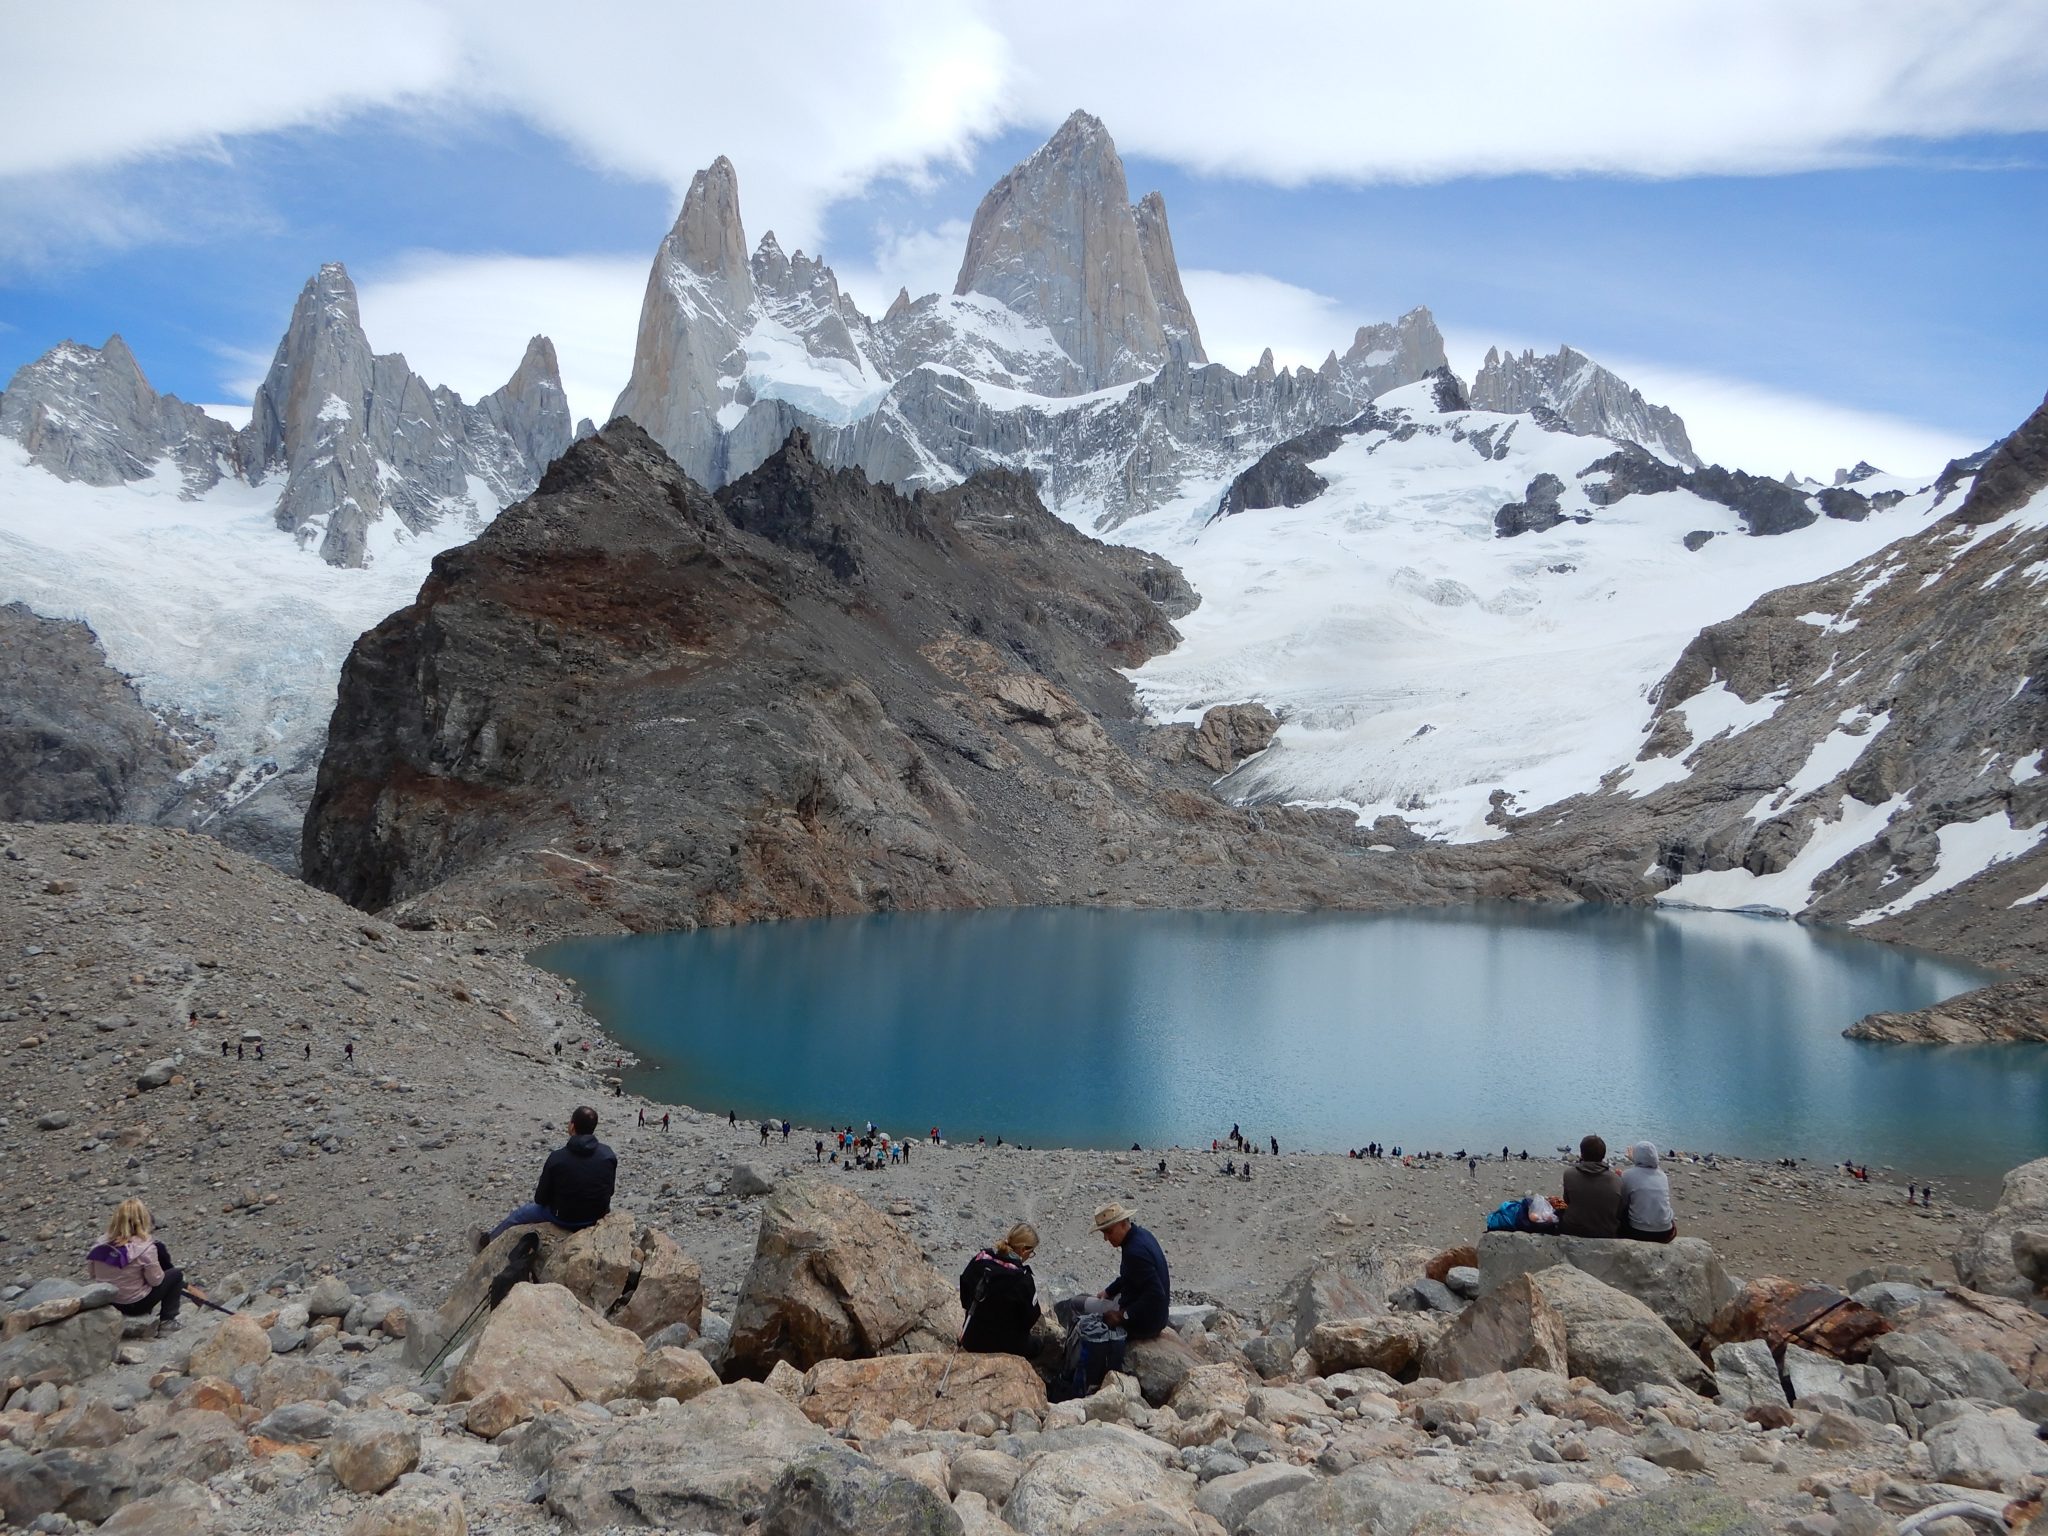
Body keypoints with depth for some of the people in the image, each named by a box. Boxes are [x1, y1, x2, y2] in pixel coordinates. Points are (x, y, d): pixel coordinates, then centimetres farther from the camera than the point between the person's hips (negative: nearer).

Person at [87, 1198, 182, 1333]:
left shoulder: (101, 1244, -11)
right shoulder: (145, 1248, -24)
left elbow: (91, 1275, 0)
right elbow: (156, 1280, -15)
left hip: (107, 1301, 5)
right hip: (136, 1305, -5)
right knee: (176, 1274, 17)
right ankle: (167, 1321, 12)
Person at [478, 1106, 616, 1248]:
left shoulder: (557, 1158, -21)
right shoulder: (609, 1155, -13)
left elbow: (541, 1199, -9)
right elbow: (609, 1191, 1)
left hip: (566, 1219, -4)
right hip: (598, 1216, 4)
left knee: (519, 1214, 25)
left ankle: (487, 1241, 49)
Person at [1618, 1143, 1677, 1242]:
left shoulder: (1628, 1174, -8)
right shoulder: (1662, 1175, 5)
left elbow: (1622, 1203, -1)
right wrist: (1634, 1160, 43)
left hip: (1638, 1234, -4)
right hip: (1665, 1234, 4)